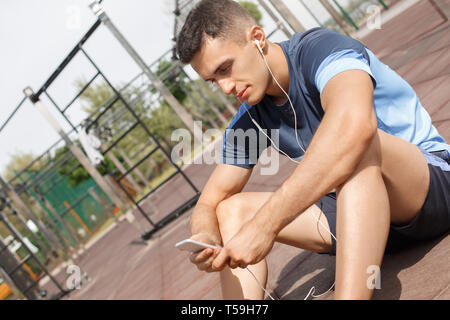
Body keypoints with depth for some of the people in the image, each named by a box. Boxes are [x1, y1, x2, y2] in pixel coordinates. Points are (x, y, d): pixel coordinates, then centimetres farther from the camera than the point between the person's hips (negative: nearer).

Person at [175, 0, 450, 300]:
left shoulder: (320, 48, -19)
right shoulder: (249, 121, 3)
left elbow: (355, 123, -42)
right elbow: (210, 203, 7)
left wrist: (265, 223, -44)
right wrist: (206, 238, -20)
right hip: (360, 207, 7)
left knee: (355, 143, -37)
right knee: (233, 210, -4)